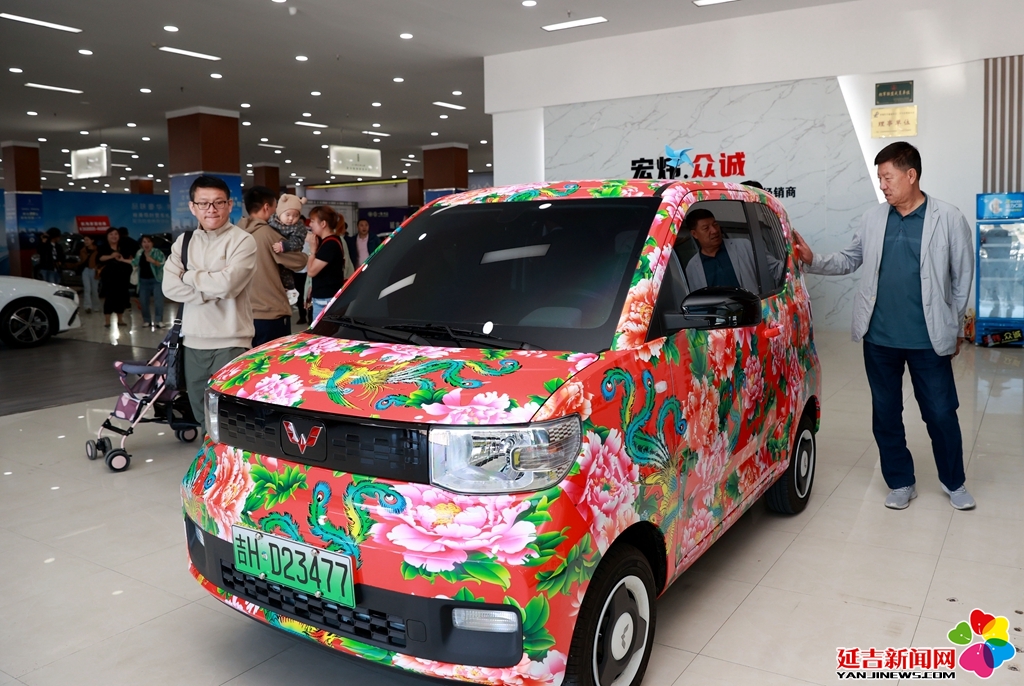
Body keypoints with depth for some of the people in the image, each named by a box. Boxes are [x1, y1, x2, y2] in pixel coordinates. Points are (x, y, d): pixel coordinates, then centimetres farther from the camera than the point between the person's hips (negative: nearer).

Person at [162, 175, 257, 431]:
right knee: (200, 407, 14)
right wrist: (211, 292, -12)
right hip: (193, 340, 6)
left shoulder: (242, 241, -6)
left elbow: (227, 283, -20)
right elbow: (169, 287, 0)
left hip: (230, 341, -6)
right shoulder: (184, 242, 11)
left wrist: (189, 276, -4)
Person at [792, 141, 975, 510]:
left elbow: (962, 278, 2)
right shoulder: (872, 219, 4)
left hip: (929, 339, -3)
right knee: (885, 414, 11)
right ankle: (900, 483, 28)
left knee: (941, 414, 8)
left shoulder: (949, 219, -5)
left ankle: (954, 483, 30)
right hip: (879, 338, 3)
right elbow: (850, 260, 12)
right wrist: (813, 260, -5)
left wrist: (956, 329, 5)